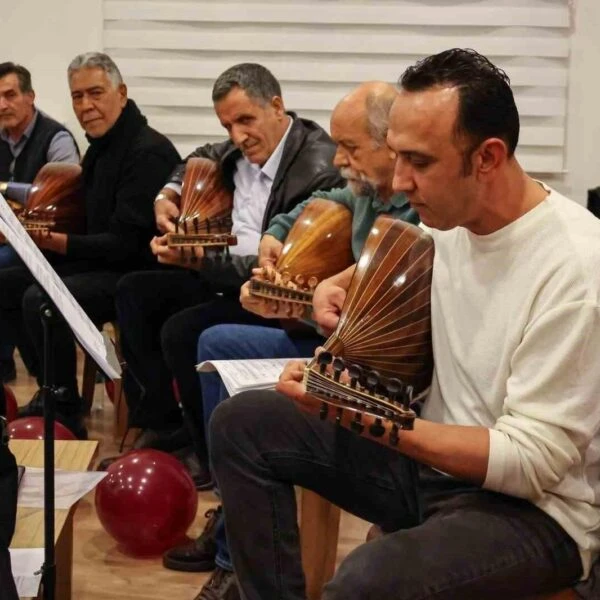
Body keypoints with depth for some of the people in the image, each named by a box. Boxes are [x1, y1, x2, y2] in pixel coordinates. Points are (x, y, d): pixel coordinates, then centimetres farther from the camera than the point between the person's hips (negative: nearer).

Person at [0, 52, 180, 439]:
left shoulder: (148, 152, -18)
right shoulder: (101, 146, 12)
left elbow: (125, 243, -23)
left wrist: (57, 242, -27)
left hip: (138, 273, -10)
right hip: (99, 262, 10)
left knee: (39, 300, -28)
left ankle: (66, 414, -11)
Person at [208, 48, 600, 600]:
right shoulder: (452, 217, 1)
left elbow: (531, 461, -25)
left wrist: (360, 415, -31)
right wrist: (341, 284, 5)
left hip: (536, 506, -8)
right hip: (437, 452, 8)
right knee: (241, 425, 1)